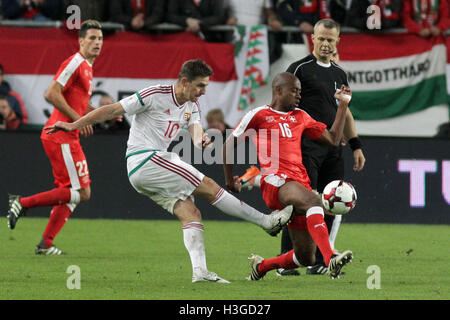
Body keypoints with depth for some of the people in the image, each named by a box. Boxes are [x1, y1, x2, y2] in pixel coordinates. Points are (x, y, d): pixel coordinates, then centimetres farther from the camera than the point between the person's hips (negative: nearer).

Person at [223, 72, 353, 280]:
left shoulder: (300, 117, 23)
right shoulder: (259, 115, 7)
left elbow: (333, 139, 24)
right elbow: (229, 145, 14)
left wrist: (343, 104, 20)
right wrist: (230, 181, 19)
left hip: (300, 182, 7)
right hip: (275, 182, -6)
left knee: (305, 258, 2)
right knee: (314, 201, -38)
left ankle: (261, 266, 30)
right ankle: (330, 260, -54)